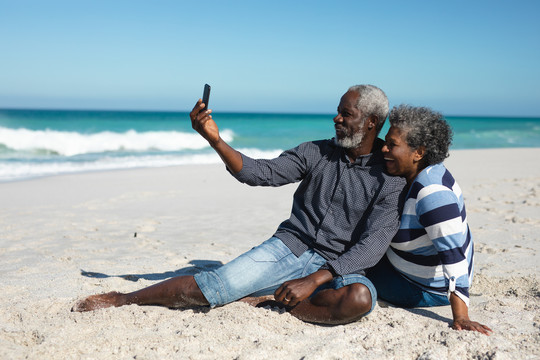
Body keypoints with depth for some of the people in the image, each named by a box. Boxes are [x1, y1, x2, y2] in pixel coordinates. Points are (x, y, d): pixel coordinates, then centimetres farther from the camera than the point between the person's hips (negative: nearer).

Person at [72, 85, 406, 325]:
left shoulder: (391, 178, -6)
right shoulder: (316, 153, 5)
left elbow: (374, 243, -15)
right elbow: (261, 172, -2)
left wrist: (315, 280, -23)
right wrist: (216, 140, -16)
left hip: (339, 268, -1)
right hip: (290, 248, 2)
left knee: (361, 297, -36)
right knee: (219, 283, -19)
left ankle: (272, 299, -20)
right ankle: (122, 299, -5)